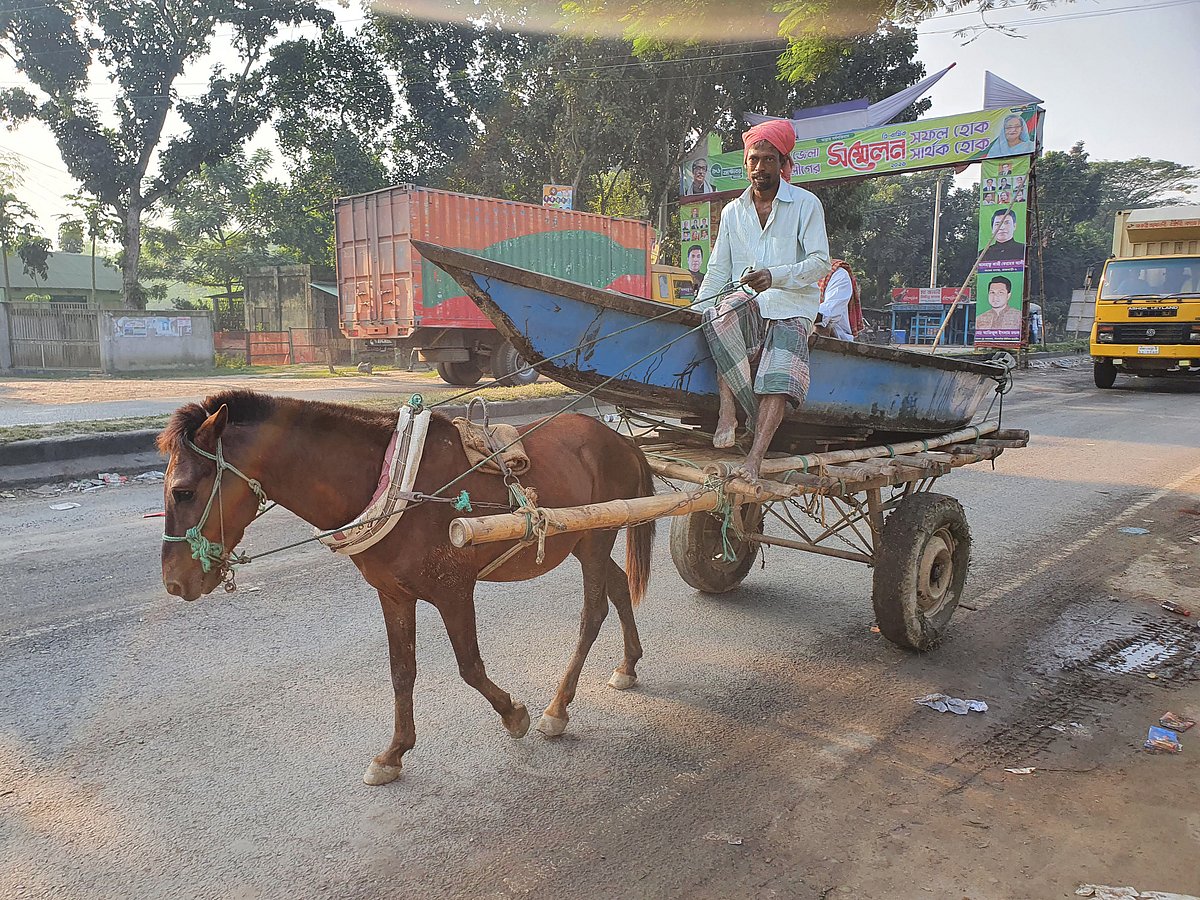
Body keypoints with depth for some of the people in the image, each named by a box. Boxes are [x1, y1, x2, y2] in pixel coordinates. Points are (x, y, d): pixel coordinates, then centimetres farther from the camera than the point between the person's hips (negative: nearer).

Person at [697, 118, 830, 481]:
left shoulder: (805, 204, 6)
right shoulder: (732, 212, 17)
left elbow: (820, 262, -4)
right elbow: (718, 270, 13)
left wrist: (776, 276, -22)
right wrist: (698, 309, -4)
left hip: (792, 307, -3)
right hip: (747, 306, 3)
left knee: (778, 377, -29)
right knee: (719, 315, -34)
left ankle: (754, 460, -37)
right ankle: (729, 408, -33)